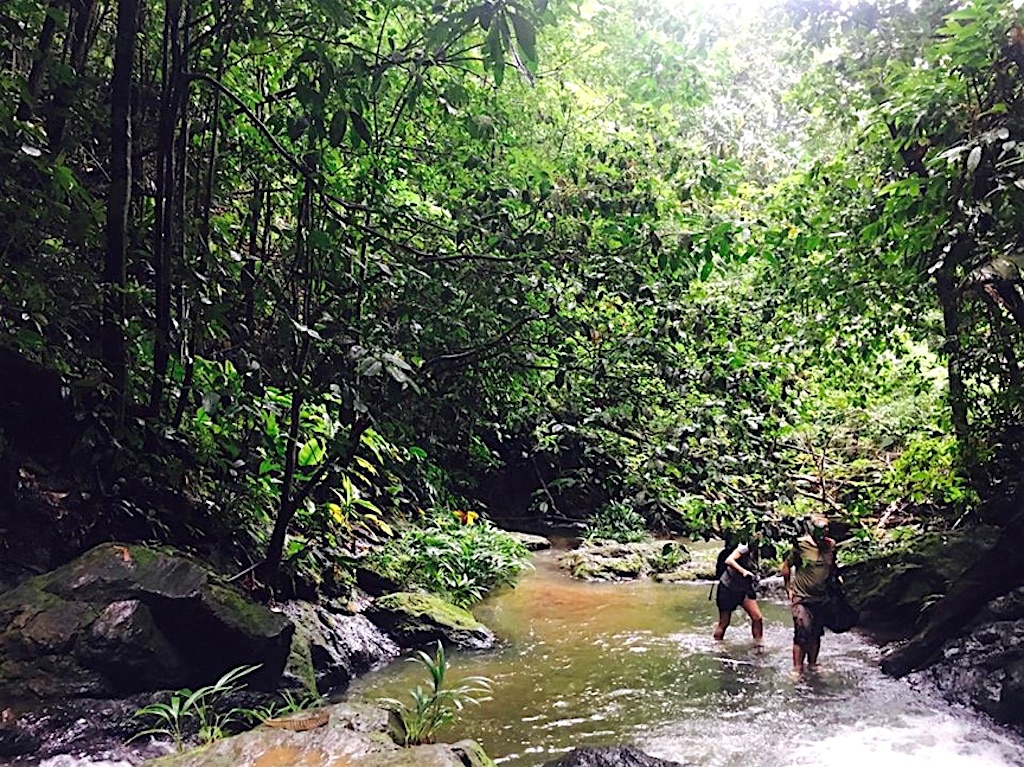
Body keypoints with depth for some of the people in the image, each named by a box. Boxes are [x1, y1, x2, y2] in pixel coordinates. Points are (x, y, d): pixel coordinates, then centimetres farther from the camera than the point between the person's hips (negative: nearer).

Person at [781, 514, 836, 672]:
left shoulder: (831, 545, 1)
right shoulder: (801, 545, -12)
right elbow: (786, 565, -1)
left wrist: (828, 585, 15)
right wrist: (789, 589, -2)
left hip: (821, 599, 5)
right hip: (802, 598, -5)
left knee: (816, 634, 12)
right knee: (802, 633, -11)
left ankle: (812, 664, 28)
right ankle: (797, 668, -6)